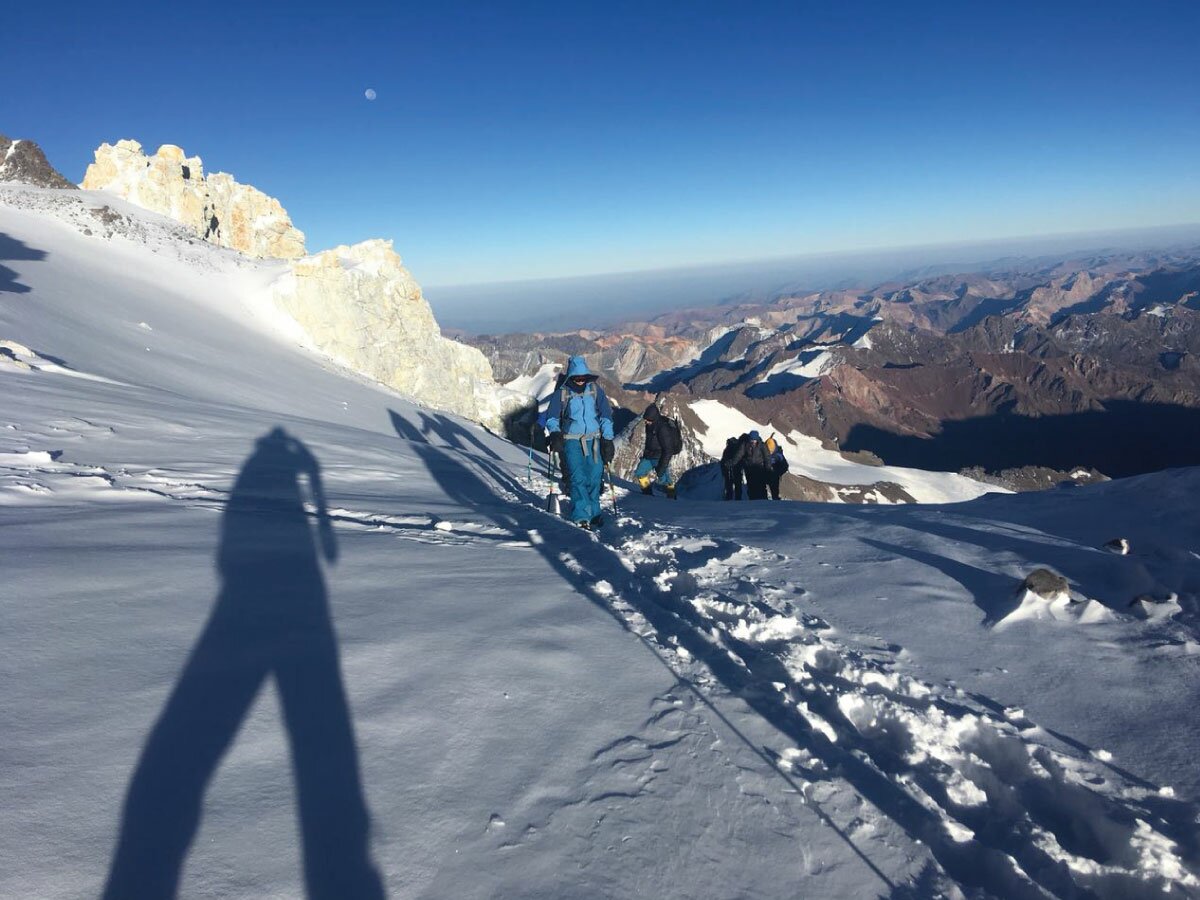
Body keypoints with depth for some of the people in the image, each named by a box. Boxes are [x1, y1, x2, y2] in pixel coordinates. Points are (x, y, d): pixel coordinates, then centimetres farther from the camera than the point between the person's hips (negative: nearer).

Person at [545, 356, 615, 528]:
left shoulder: (596, 391, 4)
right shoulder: (562, 394, 1)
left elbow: (606, 415, 4)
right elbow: (551, 417, 4)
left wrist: (607, 439, -2)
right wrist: (555, 433, -15)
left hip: (594, 440, 2)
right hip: (571, 441, -2)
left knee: (594, 478, 3)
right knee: (578, 478, -13)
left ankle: (593, 512, 21)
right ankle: (581, 516, -13)